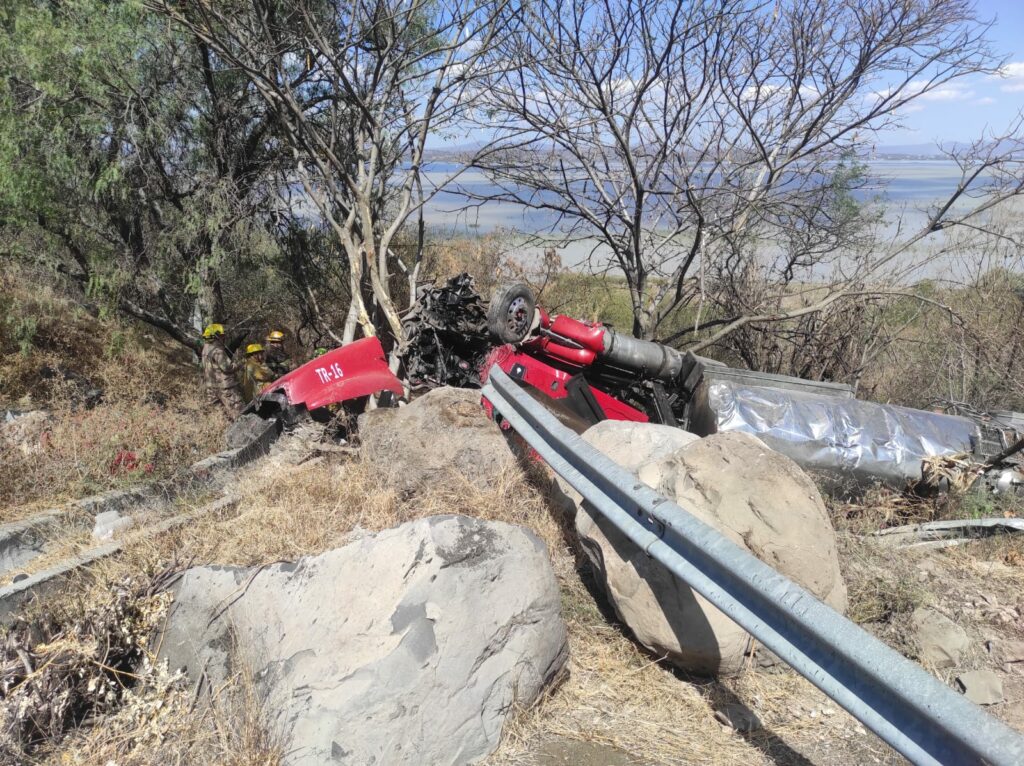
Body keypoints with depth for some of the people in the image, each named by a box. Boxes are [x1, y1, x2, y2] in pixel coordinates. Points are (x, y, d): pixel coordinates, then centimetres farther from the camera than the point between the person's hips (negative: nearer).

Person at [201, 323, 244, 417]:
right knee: (236, 409, -8)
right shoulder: (217, 350, -17)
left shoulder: (206, 348, 13)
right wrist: (238, 364, -5)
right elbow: (227, 366, -22)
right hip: (225, 386, -10)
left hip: (211, 386, 10)